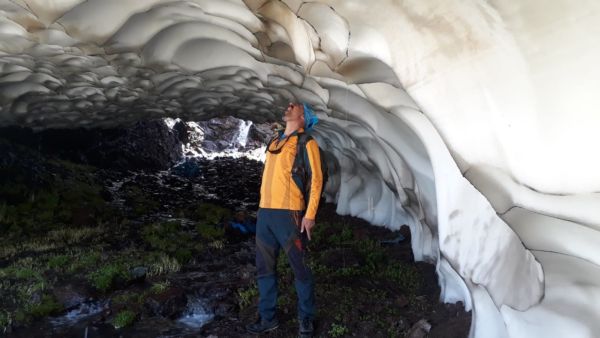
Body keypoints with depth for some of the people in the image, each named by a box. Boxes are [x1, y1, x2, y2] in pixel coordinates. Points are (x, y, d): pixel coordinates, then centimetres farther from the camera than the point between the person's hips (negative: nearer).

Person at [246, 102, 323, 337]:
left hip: (289, 213, -7)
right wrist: (263, 207, 17)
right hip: (265, 212, 7)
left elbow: (316, 178, -8)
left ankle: (306, 319, 19)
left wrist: (310, 214, -15)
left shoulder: (306, 142, -1)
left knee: (299, 269, 2)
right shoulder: (275, 142, 20)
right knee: (264, 268, 12)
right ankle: (267, 317, 25)